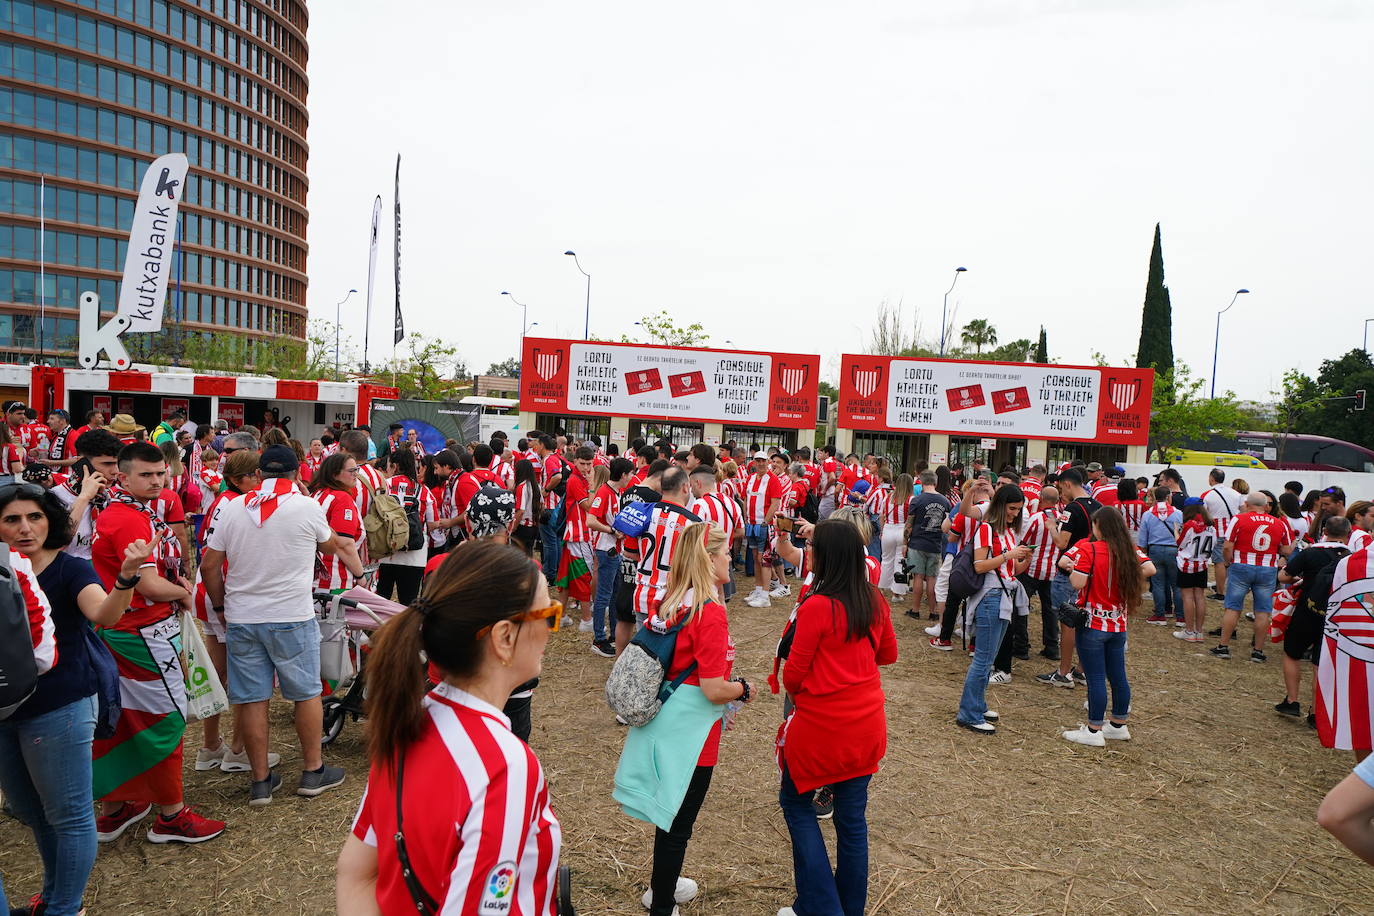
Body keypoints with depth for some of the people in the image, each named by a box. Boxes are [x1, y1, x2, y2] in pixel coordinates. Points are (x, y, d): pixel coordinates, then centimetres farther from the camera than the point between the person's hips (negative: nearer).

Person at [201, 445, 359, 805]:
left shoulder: (232, 508, 1)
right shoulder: (307, 507, -7)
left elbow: (210, 565, 3)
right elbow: (332, 545, 11)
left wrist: (220, 605, 18)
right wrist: (358, 571, 31)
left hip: (241, 617, 3)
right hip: (292, 617, -3)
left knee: (251, 698, 10)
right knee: (307, 693, 12)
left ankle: (261, 780, 19)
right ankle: (313, 771, 23)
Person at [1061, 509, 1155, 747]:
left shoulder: (1088, 549, -16)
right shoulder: (1131, 550, 2)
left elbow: (1078, 583, -20)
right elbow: (1150, 569, -1)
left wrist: (1070, 569, -1)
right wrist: (1123, 578, 8)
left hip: (1093, 625, -6)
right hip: (1118, 625, 6)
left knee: (1095, 678, -1)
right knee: (1118, 676, 15)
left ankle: (1094, 731, 7)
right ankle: (1119, 725, 28)